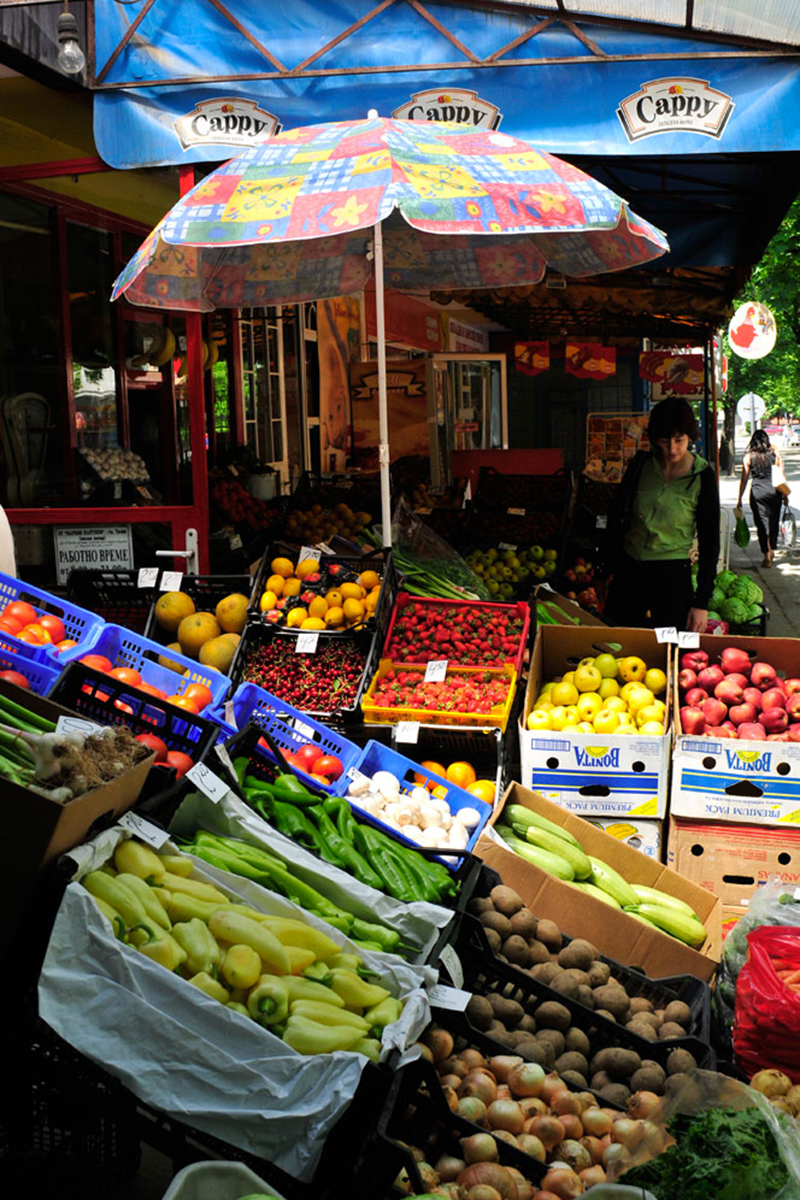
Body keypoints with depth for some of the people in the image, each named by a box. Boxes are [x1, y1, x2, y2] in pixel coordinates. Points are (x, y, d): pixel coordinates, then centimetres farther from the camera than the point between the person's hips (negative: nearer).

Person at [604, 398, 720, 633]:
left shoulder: (703, 477, -7)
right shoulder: (641, 463, 1)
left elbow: (709, 542, -5)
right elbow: (617, 516, 11)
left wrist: (702, 602, -8)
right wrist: (615, 566, 8)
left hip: (673, 575, -3)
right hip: (628, 571, 3)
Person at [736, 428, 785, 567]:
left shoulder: (748, 457, 0)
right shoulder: (774, 454, 4)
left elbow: (744, 479, 0)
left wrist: (739, 499, 5)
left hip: (758, 492, -2)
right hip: (775, 491, 2)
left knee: (762, 522, 2)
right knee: (774, 521, 17)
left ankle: (767, 556, -1)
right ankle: (771, 550, 29)